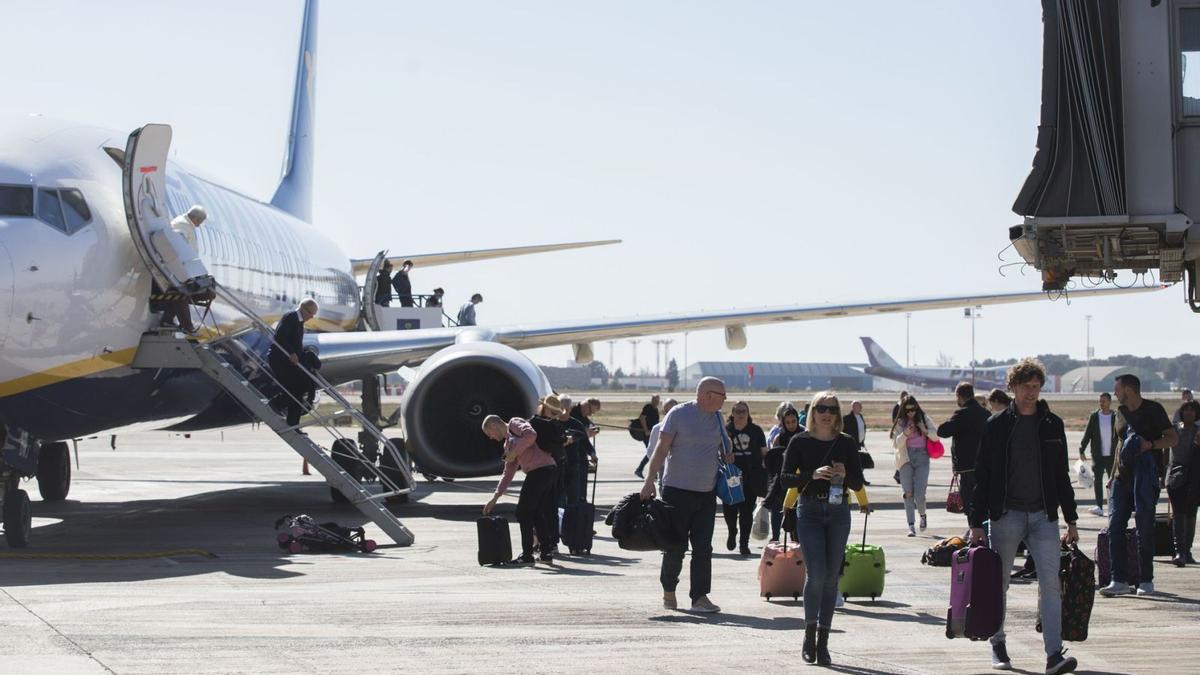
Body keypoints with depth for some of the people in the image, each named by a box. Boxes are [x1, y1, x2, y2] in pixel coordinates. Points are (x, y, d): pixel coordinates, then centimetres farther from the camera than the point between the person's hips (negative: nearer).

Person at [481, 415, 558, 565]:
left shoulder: (515, 423, 5)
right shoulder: (507, 443, 29)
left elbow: (531, 435, -16)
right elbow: (508, 473, 30)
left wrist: (514, 453, -8)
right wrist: (495, 498, 27)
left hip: (540, 471, -9)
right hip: (549, 471, 9)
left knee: (523, 513, -2)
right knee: (536, 513, 16)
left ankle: (527, 555, 1)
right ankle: (546, 552, 19)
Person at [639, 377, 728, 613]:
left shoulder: (717, 418, 11)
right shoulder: (679, 414, -7)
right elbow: (661, 448, -8)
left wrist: (728, 457, 4)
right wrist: (649, 481, -14)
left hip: (707, 492, 5)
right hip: (678, 490, -5)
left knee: (703, 547, 0)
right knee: (676, 545, 1)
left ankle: (700, 597, 1)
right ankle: (668, 590, 20)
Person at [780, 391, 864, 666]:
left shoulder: (846, 443, 5)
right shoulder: (800, 442, 1)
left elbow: (858, 483, 8)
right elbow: (785, 478, -4)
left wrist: (845, 475, -14)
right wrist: (813, 475, -18)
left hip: (838, 512, 2)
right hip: (810, 511, -2)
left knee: (831, 577, 2)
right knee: (816, 574, -13)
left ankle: (822, 643, 9)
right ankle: (809, 635, 7)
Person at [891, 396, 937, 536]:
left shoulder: (925, 419, 6)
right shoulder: (900, 423, 4)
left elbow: (936, 436, 9)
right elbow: (896, 444, -1)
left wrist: (925, 431, -10)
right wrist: (905, 434, -18)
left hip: (922, 457, 0)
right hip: (906, 458, 0)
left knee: (919, 493, -8)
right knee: (908, 493, -3)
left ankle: (922, 515, 23)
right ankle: (911, 526, 1)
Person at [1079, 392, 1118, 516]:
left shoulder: (1115, 417, 2)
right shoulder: (1094, 416, 1)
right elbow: (1087, 434, 3)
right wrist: (1082, 450, -2)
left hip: (1112, 455, 1)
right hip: (1098, 455, -1)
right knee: (1097, 479, -11)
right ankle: (1099, 507, -14)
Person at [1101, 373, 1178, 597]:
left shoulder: (1153, 409, -3)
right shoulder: (1122, 412, 16)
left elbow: (1173, 439, -5)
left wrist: (1150, 444, -22)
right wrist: (1113, 476, 20)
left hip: (1146, 476, -6)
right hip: (1123, 477, 6)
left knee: (1144, 529, -4)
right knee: (1114, 526, -4)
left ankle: (1146, 581, 5)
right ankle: (1119, 581, -2)